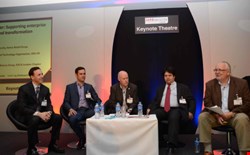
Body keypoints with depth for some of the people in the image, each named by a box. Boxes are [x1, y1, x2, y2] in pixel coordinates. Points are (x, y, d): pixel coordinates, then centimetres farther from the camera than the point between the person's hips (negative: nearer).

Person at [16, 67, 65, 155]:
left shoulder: (45, 89, 5)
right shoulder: (23, 89, -11)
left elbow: (49, 105, 5)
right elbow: (22, 108, -18)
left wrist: (49, 112, -20)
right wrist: (38, 114, -29)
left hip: (41, 114, 5)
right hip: (27, 116, -5)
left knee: (58, 118, -16)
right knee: (35, 120, -38)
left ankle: (52, 145, -2)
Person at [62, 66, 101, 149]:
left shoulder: (89, 87, 18)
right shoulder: (70, 87, 13)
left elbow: (98, 99, 12)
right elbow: (65, 102, 7)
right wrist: (70, 109, -14)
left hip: (88, 110, 1)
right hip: (77, 111, -1)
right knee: (72, 119, -36)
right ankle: (82, 138, -8)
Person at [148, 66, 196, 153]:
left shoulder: (183, 88, 13)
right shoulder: (160, 89, 24)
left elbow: (192, 100, 9)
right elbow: (155, 101, 20)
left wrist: (190, 112, -8)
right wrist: (150, 108, 0)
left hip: (176, 109, -3)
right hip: (162, 110, 3)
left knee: (174, 117, -37)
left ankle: (171, 145, -35)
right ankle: (158, 140, -11)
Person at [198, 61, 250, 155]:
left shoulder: (241, 83, -1)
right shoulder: (210, 84, 4)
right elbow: (207, 103, 1)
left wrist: (232, 113, -18)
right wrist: (217, 115, -17)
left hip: (235, 115, -1)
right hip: (216, 115, 2)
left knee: (242, 119, -34)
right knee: (203, 116, -25)